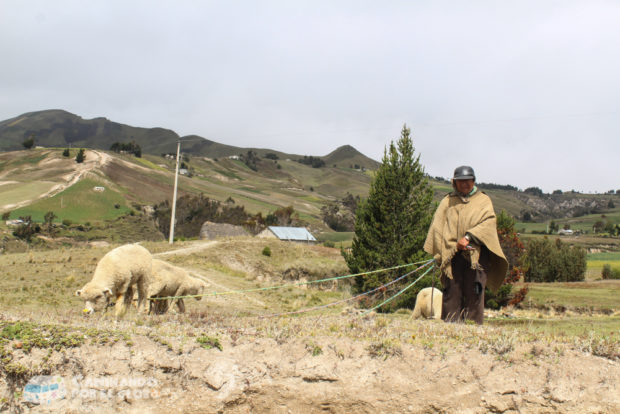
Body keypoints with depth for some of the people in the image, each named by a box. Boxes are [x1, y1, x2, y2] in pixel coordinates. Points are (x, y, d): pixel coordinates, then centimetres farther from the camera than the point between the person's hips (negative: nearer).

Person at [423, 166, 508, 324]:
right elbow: (438, 226, 7)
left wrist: (468, 237, -16)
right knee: (452, 291, -6)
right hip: (453, 256, 1)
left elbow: (488, 222, -1)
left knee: (474, 293, -7)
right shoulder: (447, 201, 18)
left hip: (476, 254, -1)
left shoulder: (483, 200, 16)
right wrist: (454, 246, -8)